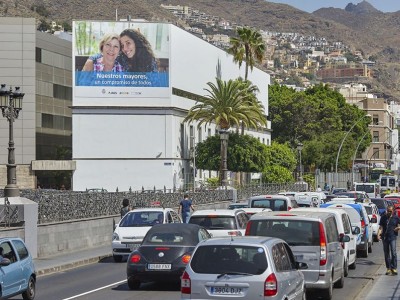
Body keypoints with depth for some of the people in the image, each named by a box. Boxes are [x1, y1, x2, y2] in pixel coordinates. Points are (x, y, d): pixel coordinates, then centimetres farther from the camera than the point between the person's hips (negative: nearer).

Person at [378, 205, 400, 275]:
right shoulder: (383, 217, 7)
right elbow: (381, 227, 5)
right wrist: (379, 234, -10)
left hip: (392, 237, -2)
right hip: (385, 237, 2)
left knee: (393, 253, -12)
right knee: (386, 254, 7)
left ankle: (394, 268, -9)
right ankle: (388, 268, 14)